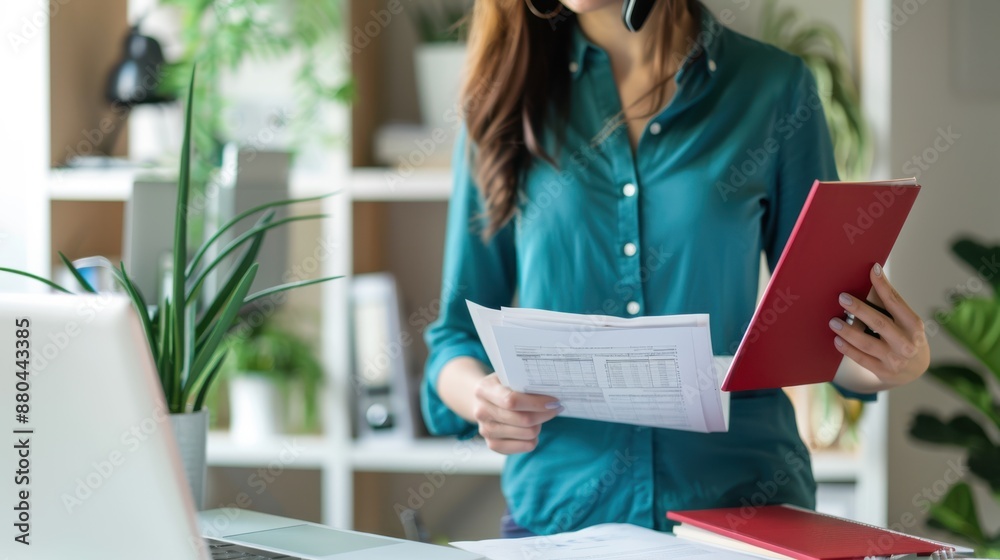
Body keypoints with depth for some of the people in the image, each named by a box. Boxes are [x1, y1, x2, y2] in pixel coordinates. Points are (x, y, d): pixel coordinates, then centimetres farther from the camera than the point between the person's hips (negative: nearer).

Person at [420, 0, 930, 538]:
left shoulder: (775, 89, 6)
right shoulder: (506, 92, 8)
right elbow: (460, 333, 12)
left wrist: (900, 364, -8)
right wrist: (482, 397, -10)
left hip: (743, 500, 0)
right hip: (561, 509, 0)